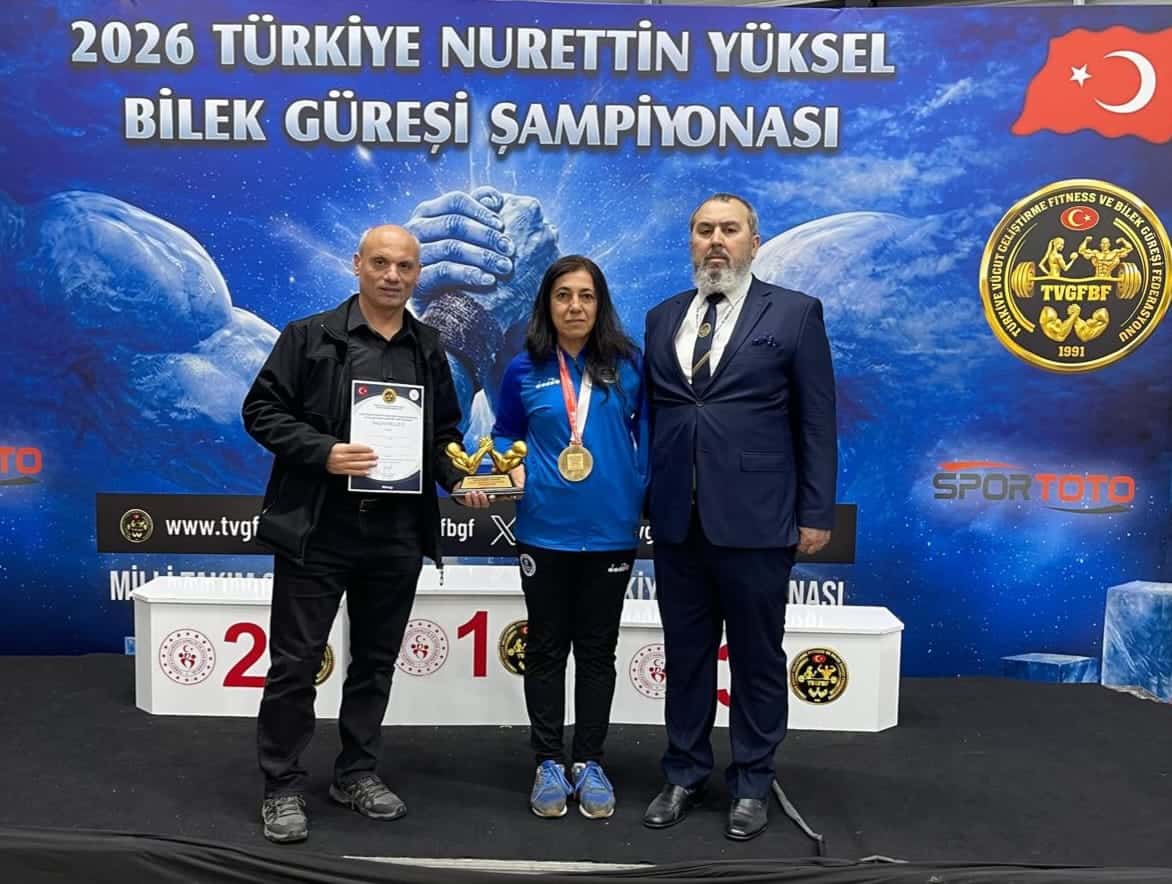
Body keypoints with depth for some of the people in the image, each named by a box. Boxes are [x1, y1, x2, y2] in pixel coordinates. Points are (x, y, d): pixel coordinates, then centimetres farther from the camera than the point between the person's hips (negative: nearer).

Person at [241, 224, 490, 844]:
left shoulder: (429, 350, 11)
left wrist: (458, 478, -2)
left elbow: (444, 432, 17)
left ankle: (357, 774, 30)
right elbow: (261, 411, -3)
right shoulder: (309, 336, -1)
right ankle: (282, 786, 19)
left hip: (397, 535, 4)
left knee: (376, 660, 14)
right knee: (295, 662, 3)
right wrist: (322, 452, -17)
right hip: (317, 531, -4)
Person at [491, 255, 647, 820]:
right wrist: (514, 468, -8)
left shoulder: (626, 365, -1)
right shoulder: (525, 370, 0)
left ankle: (589, 763, 24)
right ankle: (549, 763, 23)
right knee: (545, 648, 9)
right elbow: (505, 434, 11)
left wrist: (643, 486, -5)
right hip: (545, 529, 0)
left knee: (597, 649, 11)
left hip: (611, 530, 0)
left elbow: (648, 428, 7)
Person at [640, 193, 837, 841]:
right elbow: (649, 415, 12)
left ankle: (750, 786, 25)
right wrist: (642, 500, 8)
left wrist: (816, 513, -5)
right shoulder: (662, 318, 12)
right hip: (675, 519, 4)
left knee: (757, 657, 8)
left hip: (754, 518, -3)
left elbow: (816, 421, -2)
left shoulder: (794, 313, 0)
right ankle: (684, 776, 29)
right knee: (685, 653, 13)